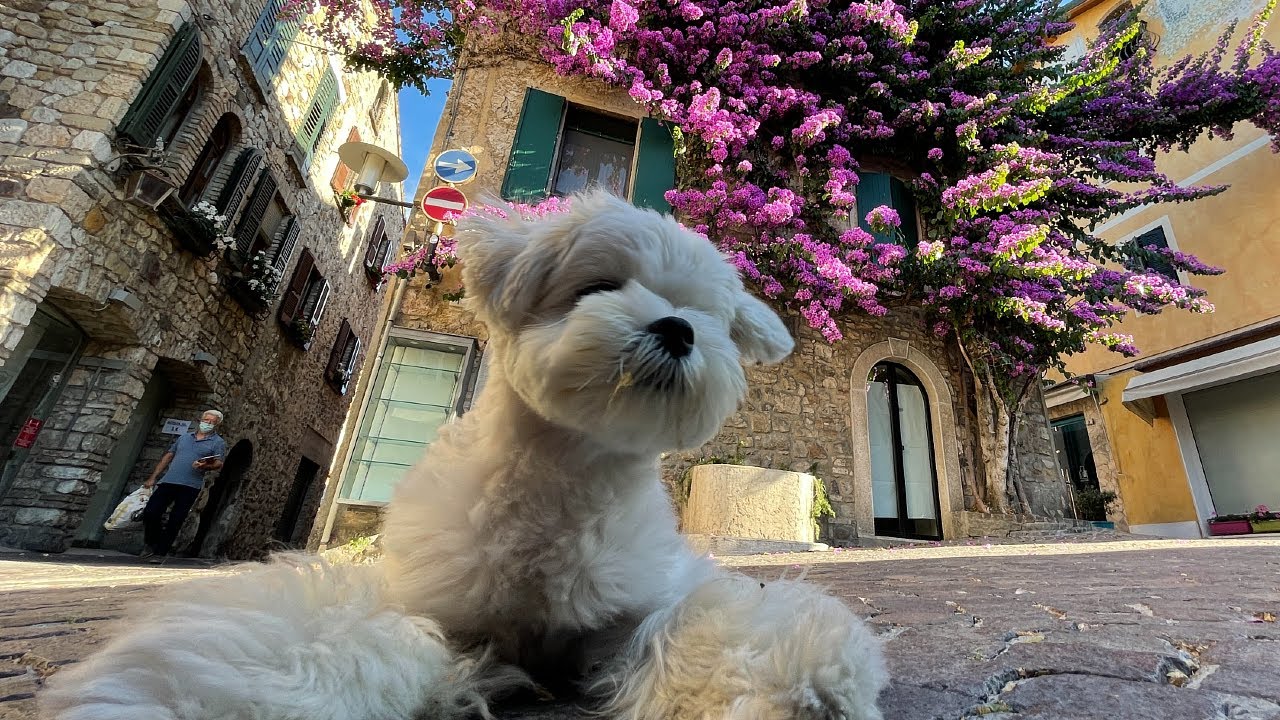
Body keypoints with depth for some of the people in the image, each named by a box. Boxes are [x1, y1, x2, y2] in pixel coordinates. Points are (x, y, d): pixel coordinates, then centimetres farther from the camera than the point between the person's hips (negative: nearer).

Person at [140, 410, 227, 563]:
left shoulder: (218, 442, 6)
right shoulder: (184, 437, 20)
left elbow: (219, 463, -5)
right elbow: (168, 456, 22)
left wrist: (205, 466, -26)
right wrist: (153, 478, 17)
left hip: (190, 486, -4)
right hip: (168, 481, 4)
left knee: (175, 521, -3)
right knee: (150, 513, -2)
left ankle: (160, 552, 9)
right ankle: (151, 544, 21)